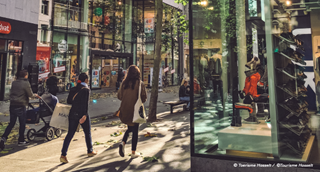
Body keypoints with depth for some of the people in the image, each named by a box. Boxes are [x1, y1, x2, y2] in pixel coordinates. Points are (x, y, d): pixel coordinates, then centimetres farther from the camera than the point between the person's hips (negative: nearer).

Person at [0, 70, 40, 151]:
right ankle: (21, 141, 15)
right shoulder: (26, 83, -10)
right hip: (21, 106, -6)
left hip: (12, 105, 6)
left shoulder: (14, 83, 8)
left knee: (11, 123, 14)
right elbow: (30, 94, -7)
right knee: (22, 123, 7)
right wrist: (35, 95, 12)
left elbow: (11, 93, 15)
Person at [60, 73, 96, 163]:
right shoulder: (86, 89, -11)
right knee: (88, 133, 14)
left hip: (73, 114, 5)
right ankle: (90, 151, 28)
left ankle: (63, 155, -1)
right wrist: (84, 115, -21)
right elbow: (85, 103, -18)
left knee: (70, 134, 6)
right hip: (82, 113, -5)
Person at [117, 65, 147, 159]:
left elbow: (119, 96, 5)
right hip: (135, 110, -3)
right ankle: (133, 152, 16)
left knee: (130, 128, 23)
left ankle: (123, 142, -1)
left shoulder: (124, 83, -1)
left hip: (125, 110, 4)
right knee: (135, 131, 9)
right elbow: (144, 98, -11)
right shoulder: (140, 83, -11)